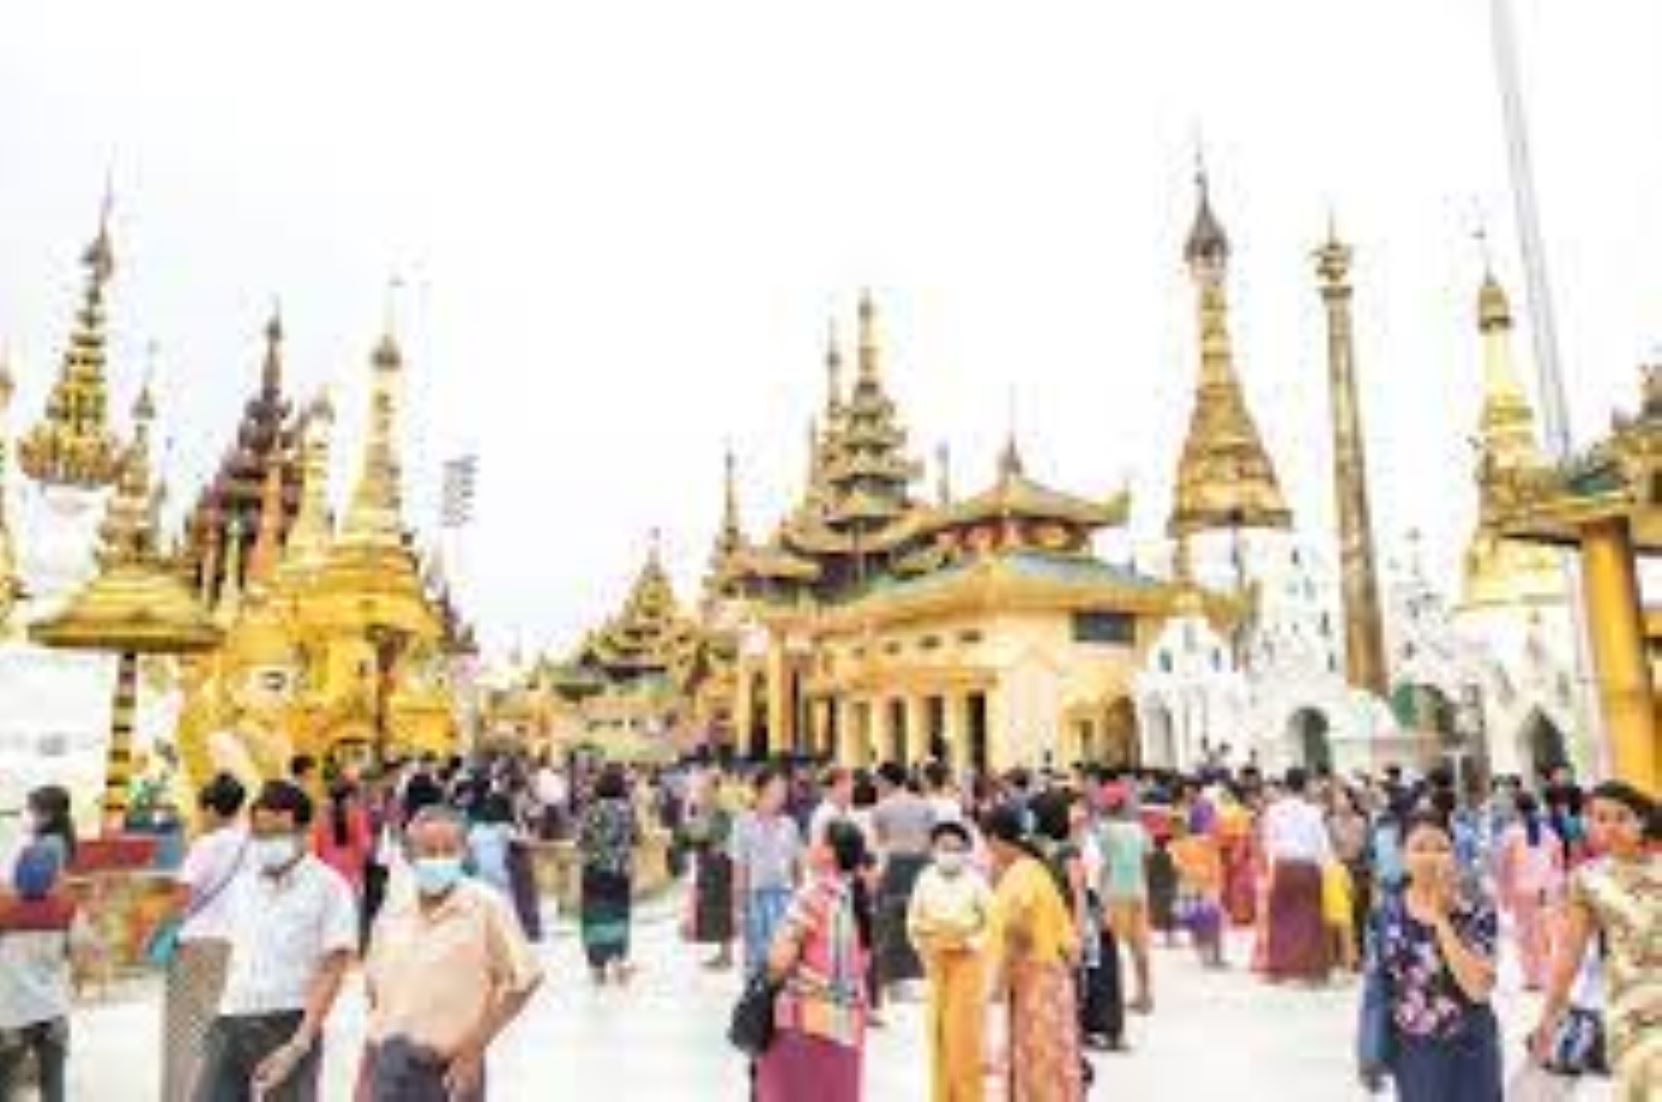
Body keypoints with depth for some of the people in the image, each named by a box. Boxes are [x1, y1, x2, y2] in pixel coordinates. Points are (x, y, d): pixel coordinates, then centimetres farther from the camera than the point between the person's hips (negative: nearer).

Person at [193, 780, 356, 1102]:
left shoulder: (328, 887, -8)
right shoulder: (242, 886, 11)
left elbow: (331, 972, -12)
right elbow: (236, 956, 18)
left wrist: (299, 1044, -18)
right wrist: (223, 1020, 10)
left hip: (289, 1026, -5)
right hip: (231, 1024, 5)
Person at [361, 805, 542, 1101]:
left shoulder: (486, 905, -11)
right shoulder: (392, 914, 5)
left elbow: (523, 981, -9)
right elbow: (376, 998, 13)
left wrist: (472, 1049, -11)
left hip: (450, 1069, -4)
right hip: (388, 1068, 5)